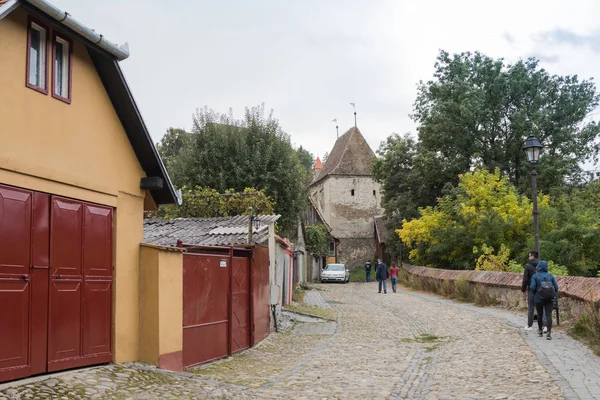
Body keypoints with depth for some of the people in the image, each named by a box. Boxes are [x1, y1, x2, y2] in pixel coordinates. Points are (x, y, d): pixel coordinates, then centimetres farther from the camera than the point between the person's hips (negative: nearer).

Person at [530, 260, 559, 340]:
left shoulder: (535, 276, -5)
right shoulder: (551, 276, 3)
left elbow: (532, 287, -14)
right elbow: (556, 287, -1)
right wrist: (553, 295, 15)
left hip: (539, 299, -1)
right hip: (549, 299, 1)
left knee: (539, 315, 16)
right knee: (548, 315, -5)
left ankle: (540, 331, 29)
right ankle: (549, 333, -19)